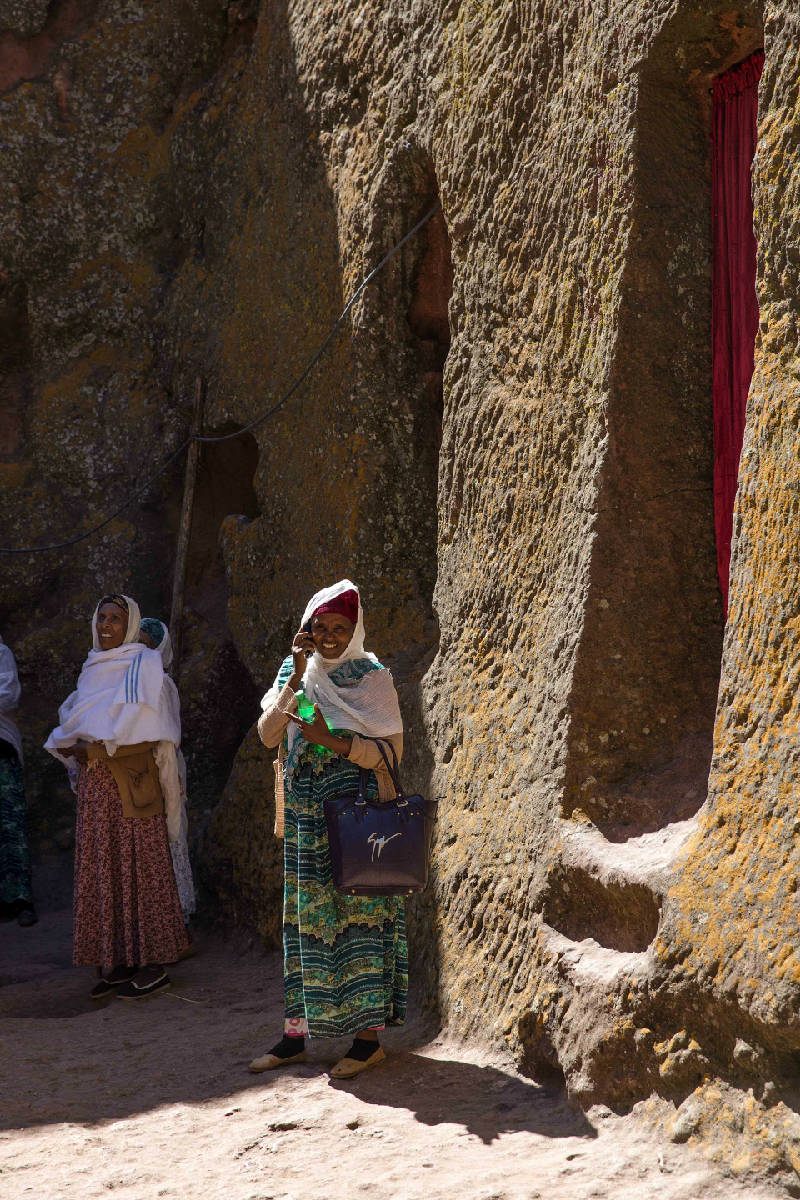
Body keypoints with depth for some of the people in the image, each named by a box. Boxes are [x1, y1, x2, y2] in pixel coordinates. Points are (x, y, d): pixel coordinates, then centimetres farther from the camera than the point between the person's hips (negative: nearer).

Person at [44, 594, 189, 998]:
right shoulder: (93, 669, 16)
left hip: (131, 778, -6)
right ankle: (118, 962, 10)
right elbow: (72, 719, 19)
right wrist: (71, 746, -1)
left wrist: (97, 747, -12)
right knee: (103, 869, 4)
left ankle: (154, 965, 0)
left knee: (139, 865, -4)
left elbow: (144, 728, -12)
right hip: (95, 782, 6)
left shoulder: (144, 664, -4)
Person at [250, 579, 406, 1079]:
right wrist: (297, 678, -11)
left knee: (360, 913, -4)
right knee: (305, 918, 7)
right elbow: (267, 734, -3)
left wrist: (333, 741, -19)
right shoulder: (294, 672, 9)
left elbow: (392, 751, -7)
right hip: (306, 815, 4)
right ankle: (297, 1033, 14)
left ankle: (370, 1037, 3)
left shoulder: (372, 677, -3)